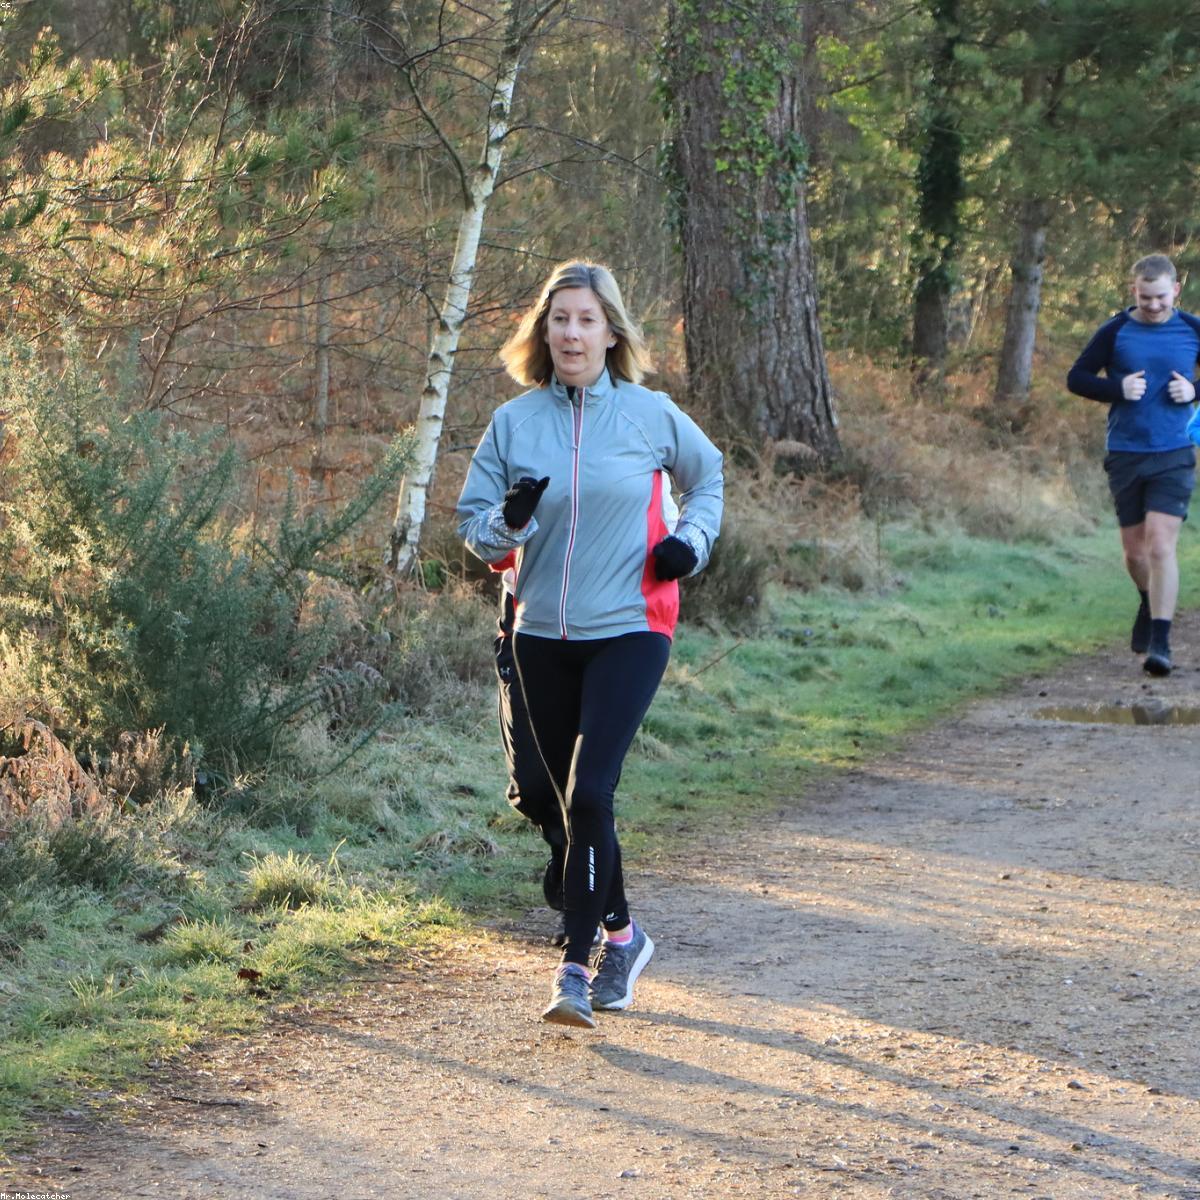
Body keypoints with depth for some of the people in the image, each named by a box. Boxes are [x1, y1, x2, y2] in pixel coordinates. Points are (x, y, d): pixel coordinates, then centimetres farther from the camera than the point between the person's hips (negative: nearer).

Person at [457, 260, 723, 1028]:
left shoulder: (650, 415, -1)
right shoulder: (513, 423, 3)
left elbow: (707, 474, 18)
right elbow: (473, 525, 5)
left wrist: (692, 540, 1)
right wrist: (509, 521, -17)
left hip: (629, 632, -4)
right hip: (543, 638, 4)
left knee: (589, 794, -17)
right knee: (573, 801, 12)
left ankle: (576, 968, -15)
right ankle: (621, 935, 33)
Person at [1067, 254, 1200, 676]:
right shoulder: (1115, 332, -1)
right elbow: (1076, 378, 4)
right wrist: (1118, 389, -13)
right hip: (1125, 457, 2)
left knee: (1161, 546, -14)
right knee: (1134, 551, 11)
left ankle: (1160, 642, -13)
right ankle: (1150, 605, 42)